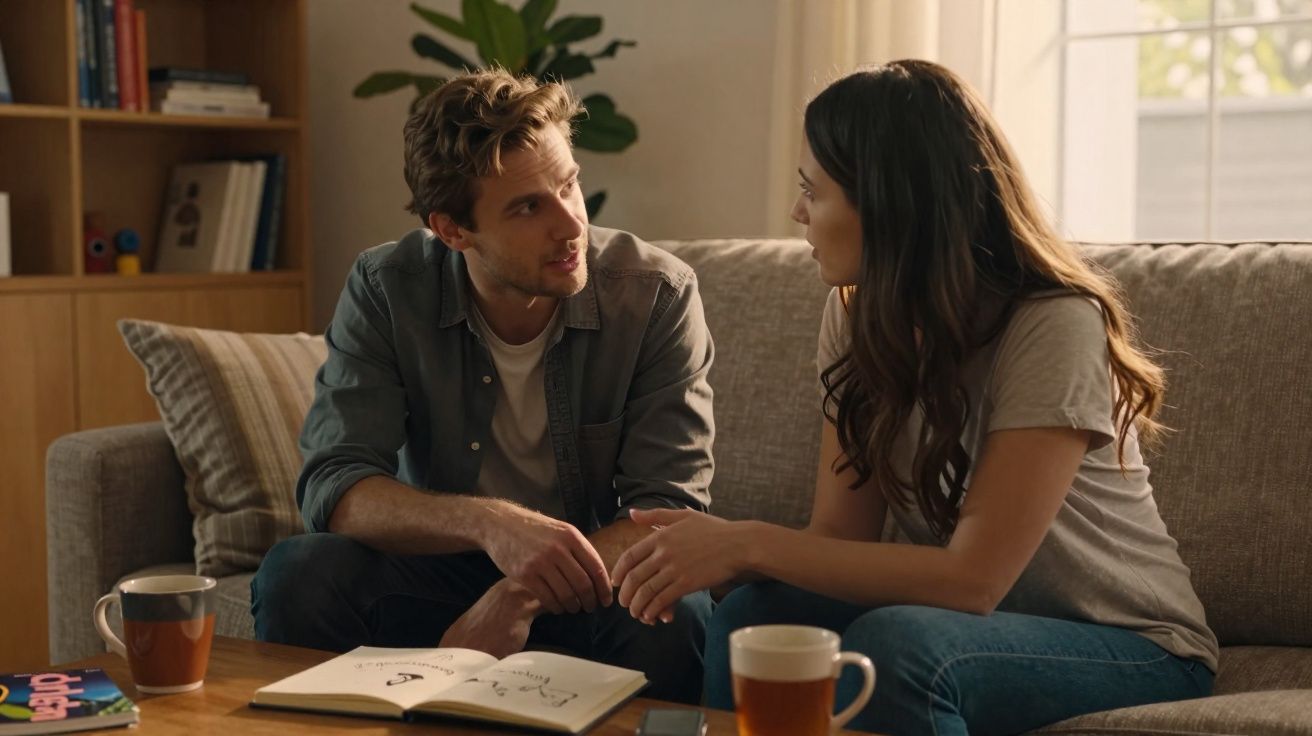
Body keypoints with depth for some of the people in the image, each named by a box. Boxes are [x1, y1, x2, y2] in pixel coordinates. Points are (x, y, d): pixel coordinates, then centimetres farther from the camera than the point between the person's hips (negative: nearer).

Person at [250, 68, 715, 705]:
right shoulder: (385, 290, -10)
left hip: (582, 594, -1)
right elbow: (332, 489, -19)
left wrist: (522, 597, -34)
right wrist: (488, 523, -38)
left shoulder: (658, 294, -14)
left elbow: (670, 510, -18)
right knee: (296, 573, -27)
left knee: (672, 614, -34)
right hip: (438, 574, 1)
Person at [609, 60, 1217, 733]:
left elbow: (973, 577, -27)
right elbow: (840, 533, -7)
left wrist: (749, 545, -28)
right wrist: (720, 550, -27)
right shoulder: (859, 311, -4)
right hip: (969, 617, 5)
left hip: (1135, 647, -5)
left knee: (892, 643, -34)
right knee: (751, 617, -23)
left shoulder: (1054, 326, -24)